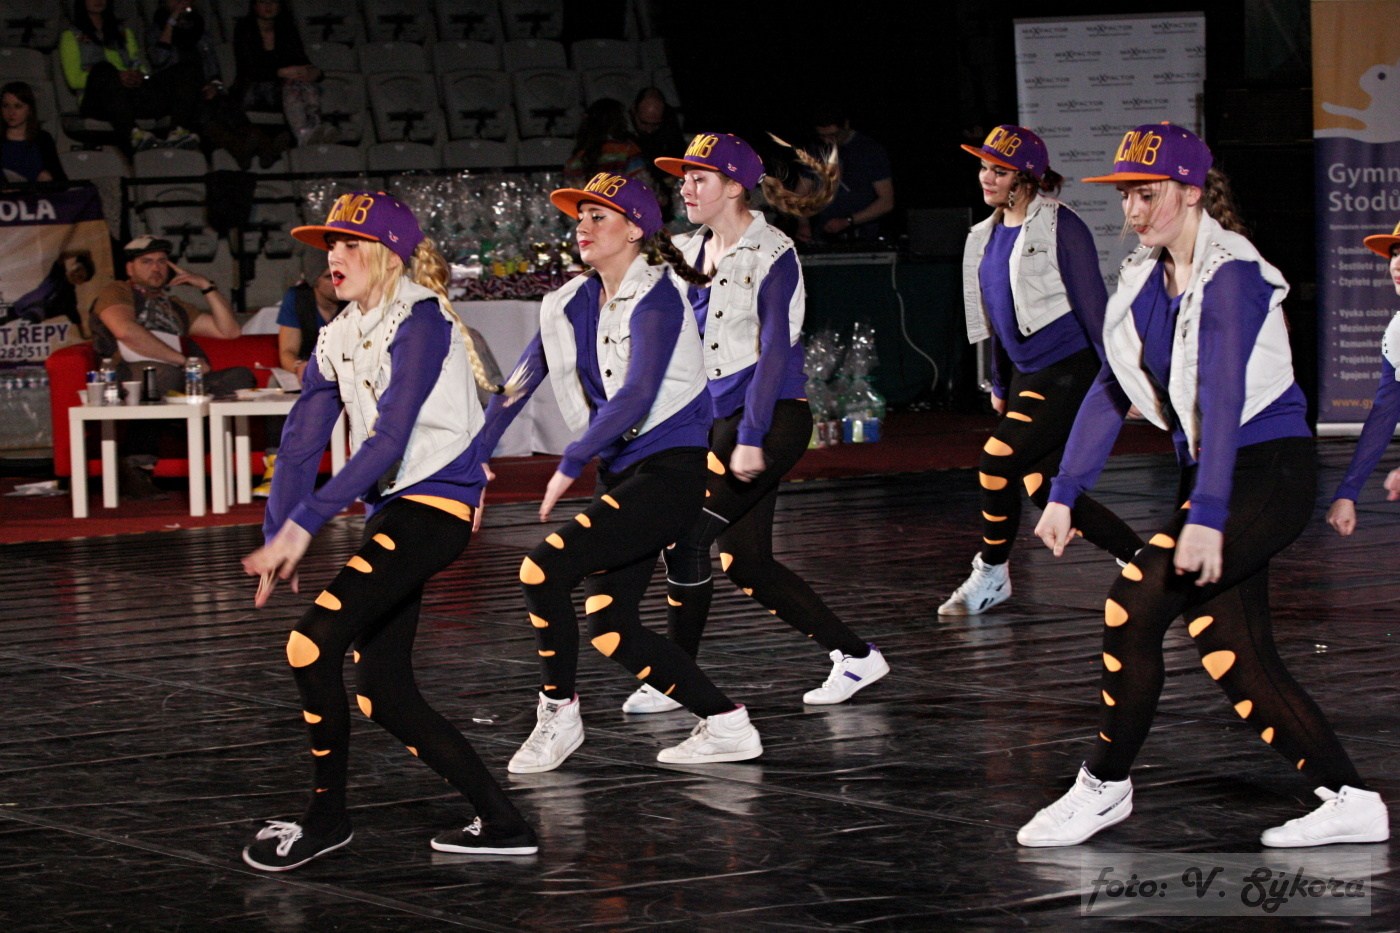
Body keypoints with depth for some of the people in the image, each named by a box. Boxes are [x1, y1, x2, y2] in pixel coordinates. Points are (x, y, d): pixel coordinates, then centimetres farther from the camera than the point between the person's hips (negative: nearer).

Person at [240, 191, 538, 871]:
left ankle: (326, 816, -2)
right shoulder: (339, 338, 13)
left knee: (313, 643, -18)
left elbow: (388, 440, -20)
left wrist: (304, 524, -23)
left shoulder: (421, 320, -12)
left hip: (436, 502, -9)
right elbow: (300, 444, 10)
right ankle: (501, 822, 13)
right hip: (390, 509, 9)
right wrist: (275, 539, -2)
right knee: (383, 695, 6)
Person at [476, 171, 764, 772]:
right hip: (620, 473, 8)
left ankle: (558, 716, 0)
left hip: (669, 470, -8)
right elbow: (517, 385, 13)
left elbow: (636, 395, -24)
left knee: (543, 570, -18)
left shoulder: (655, 298, -13)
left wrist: (570, 464, -25)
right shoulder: (571, 304, 10)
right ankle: (726, 725, 12)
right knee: (608, 629, 4)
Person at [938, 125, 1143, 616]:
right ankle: (1139, 558, 16)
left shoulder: (1060, 227, -11)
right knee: (1040, 485, 3)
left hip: (1070, 371, -9)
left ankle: (991, 575, 8)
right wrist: (1000, 385, 23)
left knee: (998, 461, -13)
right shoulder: (988, 237, 13)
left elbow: (1092, 304, -13)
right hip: (1027, 374, 9)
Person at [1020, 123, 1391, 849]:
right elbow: (1111, 389, 13)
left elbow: (1223, 394, -26)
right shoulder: (1146, 278, 8)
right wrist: (1064, 492, 8)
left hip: (1270, 470, -9)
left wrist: (1206, 516, -34)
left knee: (1134, 604, -14)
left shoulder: (1230, 275, -17)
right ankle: (1350, 802, 10)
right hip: (1212, 474, 9)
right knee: (1234, 658, 3)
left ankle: (1104, 786, 1)